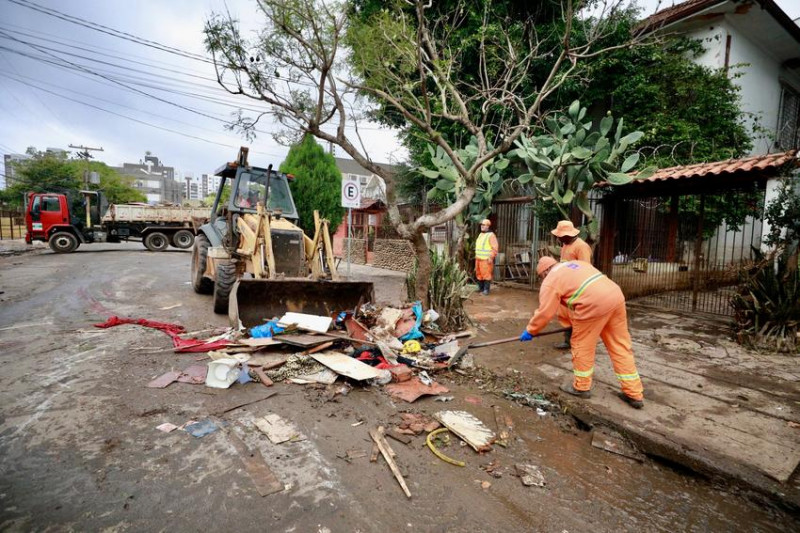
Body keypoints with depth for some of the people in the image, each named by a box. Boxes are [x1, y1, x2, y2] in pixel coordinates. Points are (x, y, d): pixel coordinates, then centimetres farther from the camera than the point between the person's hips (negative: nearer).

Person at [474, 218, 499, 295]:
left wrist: (491, 257, -20)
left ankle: (486, 290, -2)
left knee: (486, 274, -7)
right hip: (478, 259, 8)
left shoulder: (491, 235, -8)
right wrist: (476, 256, 20)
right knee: (479, 274, 11)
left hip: (486, 259, -8)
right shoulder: (480, 235, 18)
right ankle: (480, 288, 22)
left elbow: (495, 248, -14)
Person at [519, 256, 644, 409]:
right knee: (620, 347, 15)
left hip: (594, 304, -8)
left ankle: (581, 387, 26)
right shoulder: (575, 264, 27)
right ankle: (634, 394, 22)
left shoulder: (550, 281, 3)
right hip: (615, 296, 8)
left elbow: (544, 313, 1)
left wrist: (530, 331, 15)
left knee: (582, 346, 11)